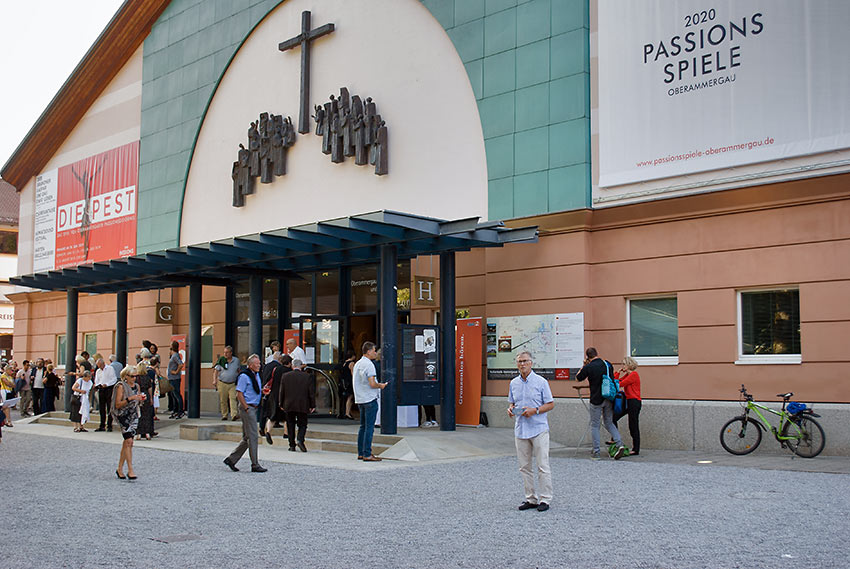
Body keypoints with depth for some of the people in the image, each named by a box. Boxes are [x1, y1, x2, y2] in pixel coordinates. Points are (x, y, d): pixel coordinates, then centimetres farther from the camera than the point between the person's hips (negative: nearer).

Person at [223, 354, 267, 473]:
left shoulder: (257, 375, 15)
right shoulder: (244, 376, -13)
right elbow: (239, 394, -16)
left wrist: (262, 391, 6)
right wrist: (247, 408, -18)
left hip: (253, 408, 10)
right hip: (247, 407, -9)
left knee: (247, 438, 12)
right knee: (253, 436, -7)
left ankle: (231, 459, 19)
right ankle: (255, 465, -2)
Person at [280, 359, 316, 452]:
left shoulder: (285, 376, 1)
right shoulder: (307, 376, -2)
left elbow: (282, 392, 4)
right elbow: (311, 392, -2)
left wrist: (281, 404, 14)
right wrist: (312, 405, 5)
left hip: (289, 406, 1)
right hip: (303, 406, -1)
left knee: (290, 425, 12)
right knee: (302, 425, 8)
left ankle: (292, 445, 11)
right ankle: (300, 440, -16)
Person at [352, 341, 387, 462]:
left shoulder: (357, 364, 14)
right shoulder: (369, 364, -15)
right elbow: (372, 384, -22)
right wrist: (381, 385, -2)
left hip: (360, 399, 9)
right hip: (370, 399, -9)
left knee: (363, 426, 14)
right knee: (369, 427, -6)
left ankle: (360, 453, 16)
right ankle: (367, 454, -6)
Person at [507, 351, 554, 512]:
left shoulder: (541, 382, -4)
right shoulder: (514, 383, 11)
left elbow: (551, 404, -3)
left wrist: (534, 410, -16)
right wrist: (510, 409, -2)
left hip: (538, 428, -5)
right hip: (520, 429, 5)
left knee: (543, 466, -4)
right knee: (524, 467, 7)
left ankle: (545, 499, 3)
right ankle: (531, 499, 16)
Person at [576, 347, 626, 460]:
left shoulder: (588, 367, -13)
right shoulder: (608, 364, 2)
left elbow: (578, 378, 3)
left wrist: (584, 365, 10)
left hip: (596, 400, -4)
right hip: (609, 399, 5)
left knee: (594, 426, 7)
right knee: (609, 423, 18)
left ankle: (596, 453, 8)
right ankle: (620, 444, 0)